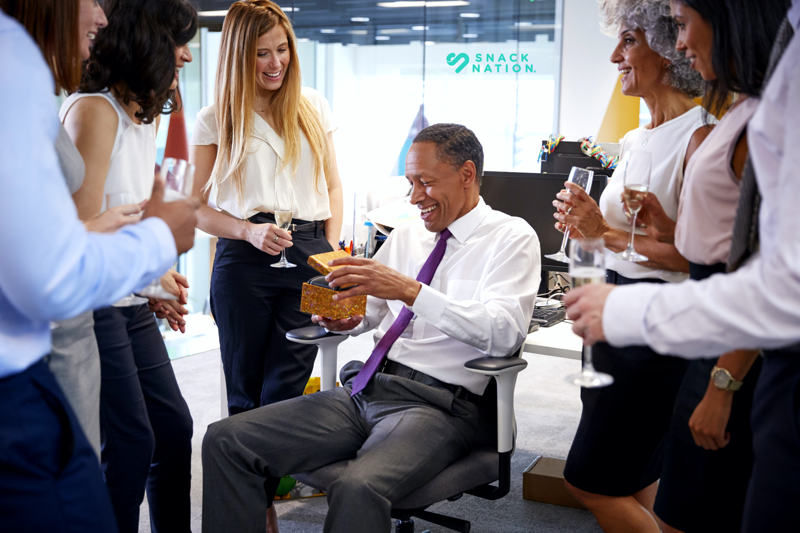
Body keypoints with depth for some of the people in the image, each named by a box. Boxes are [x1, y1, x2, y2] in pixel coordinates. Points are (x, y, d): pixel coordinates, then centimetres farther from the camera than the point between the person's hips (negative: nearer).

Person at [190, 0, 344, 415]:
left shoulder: (313, 107, 13)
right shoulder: (214, 119, 5)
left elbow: (332, 186, 17)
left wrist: (332, 249, 3)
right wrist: (249, 231, -12)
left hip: (308, 257, 2)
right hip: (244, 258, -1)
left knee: (286, 390, 0)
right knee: (246, 391, 5)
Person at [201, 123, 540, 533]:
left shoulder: (511, 238, 1)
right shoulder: (404, 237, 21)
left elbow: (505, 332, -14)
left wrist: (410, 291, -22)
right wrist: (344, 318, -2)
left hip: (438, 404, -6)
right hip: (363, 389, 7)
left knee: (359, 488, -36)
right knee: (225, 440, -9)